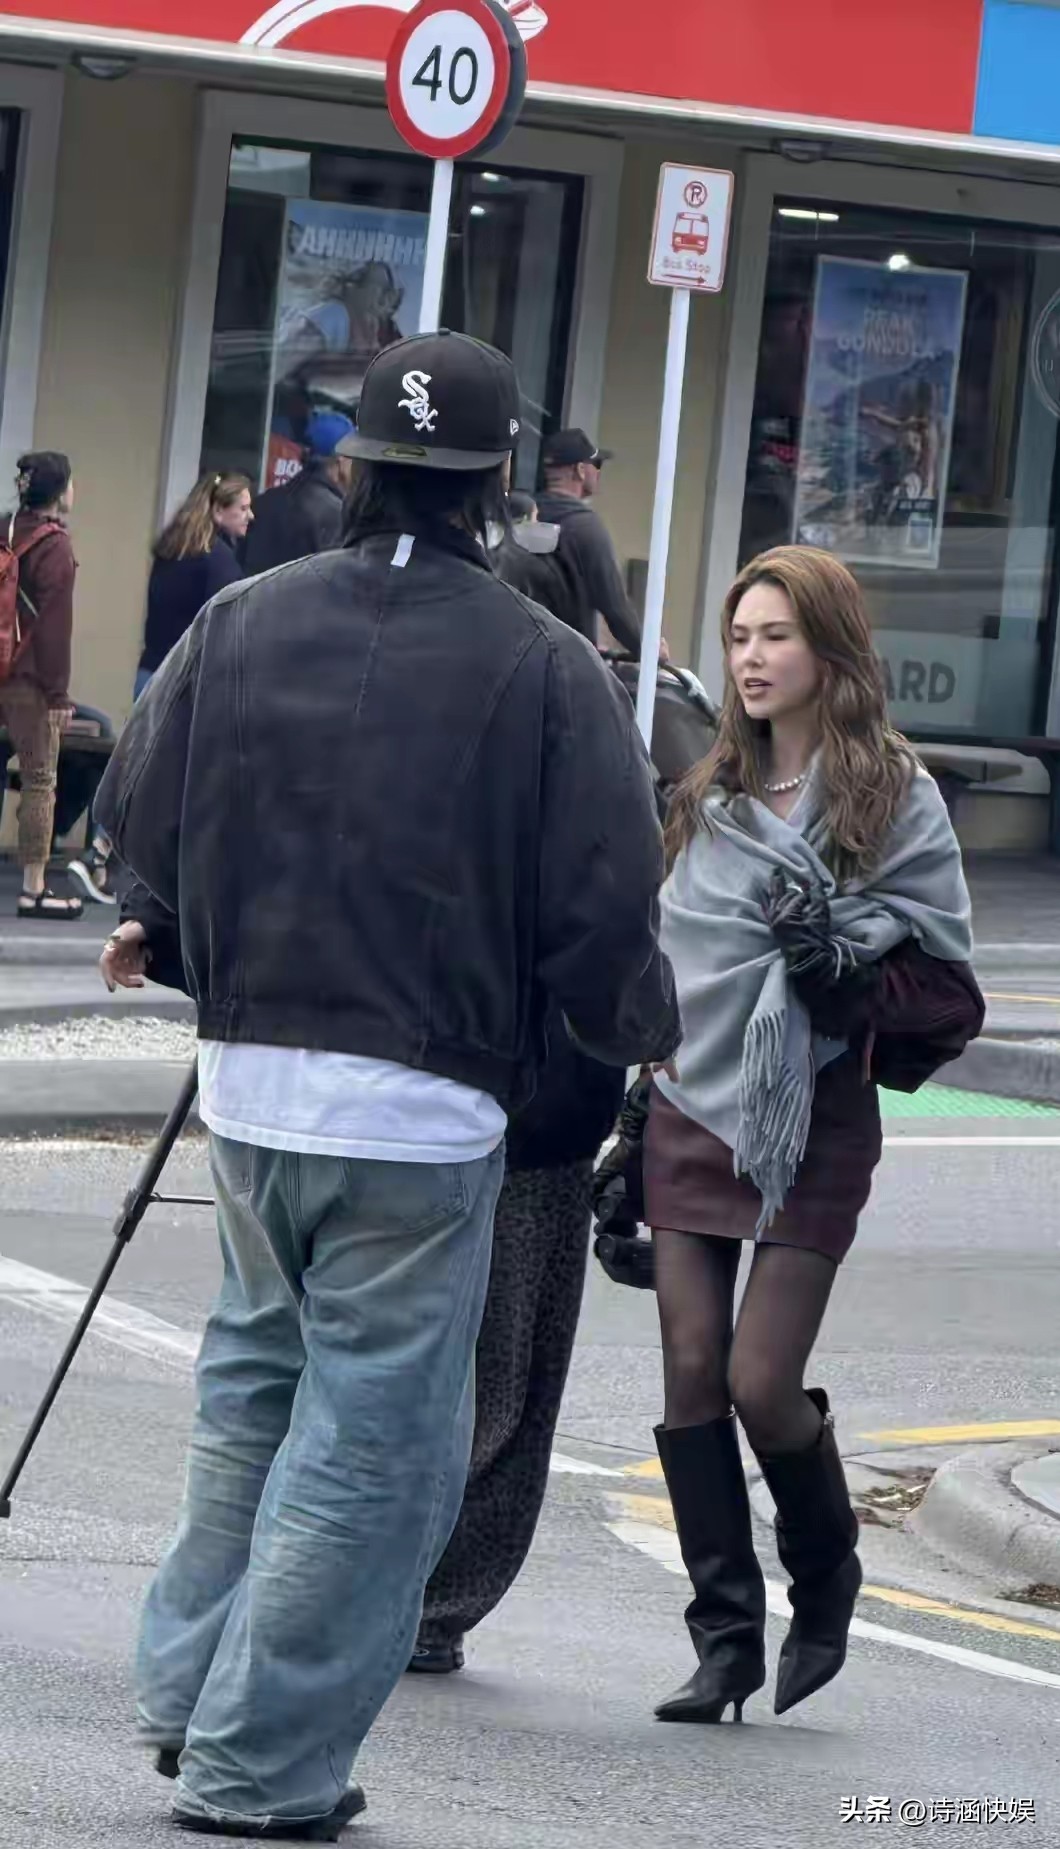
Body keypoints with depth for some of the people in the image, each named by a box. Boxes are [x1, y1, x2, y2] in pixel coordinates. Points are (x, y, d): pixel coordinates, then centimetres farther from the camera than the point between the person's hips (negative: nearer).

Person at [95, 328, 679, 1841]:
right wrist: (640, 1032, 10)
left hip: (247, 1077, 5)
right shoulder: (547, 671, -11)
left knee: (259, 1374, 25)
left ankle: (193, 1686, 29)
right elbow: (604, 906, -10)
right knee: (375, 1433, 4)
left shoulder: (243, 624, 2)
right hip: (422, 1106, -5)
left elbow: (137, 816, 9)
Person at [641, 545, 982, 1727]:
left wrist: (845, 965, -21)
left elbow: (945, 985, -4)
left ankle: (824, 1576, 19)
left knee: (762, 1383, -9)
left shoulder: (895, 802, -4)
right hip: (692, 1108, 5)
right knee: (691, 1371, -1)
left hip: (811, 1125, -5)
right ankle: (725, 1637, 7)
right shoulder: (711, 796, 13)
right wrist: (637, 1111, 20)